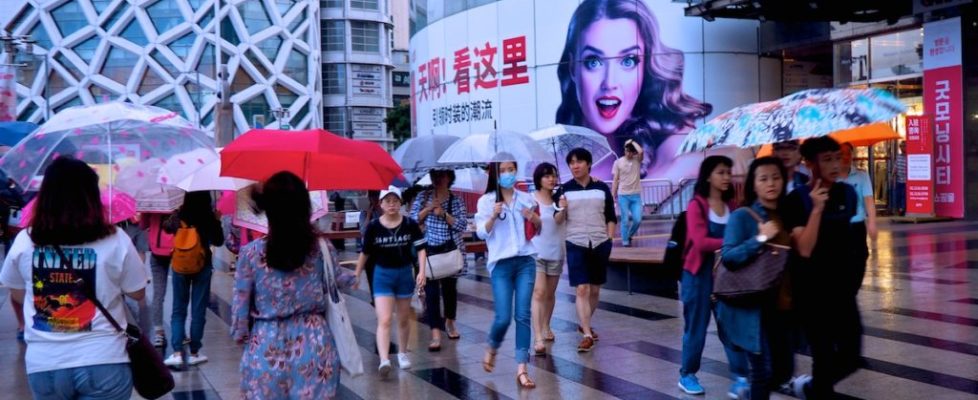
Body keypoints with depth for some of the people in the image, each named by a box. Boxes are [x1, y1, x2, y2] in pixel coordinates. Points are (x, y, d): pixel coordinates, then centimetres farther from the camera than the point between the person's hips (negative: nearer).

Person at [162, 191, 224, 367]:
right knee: (198, 311, 8)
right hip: (203, 267, -1)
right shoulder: (209, 217, -13)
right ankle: (194, 353, 12)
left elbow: (166, 226, 13)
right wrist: (217, 221, 6)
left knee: (178, 310, 10)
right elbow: (219, 241, -2)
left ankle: (177, 352, 0)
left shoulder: (178, 216, -8)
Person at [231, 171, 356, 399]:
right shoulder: (321, 247, -4)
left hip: (267, 345, 0)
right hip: (313, 342, 1)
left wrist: (240, 335, 14)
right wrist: (354, 277, 36)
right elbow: (338, 280, 14)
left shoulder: (251, 252, -8)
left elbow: (240, 302, -3)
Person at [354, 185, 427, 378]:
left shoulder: (410, 224, -8)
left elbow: (421, 248, -5)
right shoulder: (373, 226, -8)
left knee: (403, 319, 16)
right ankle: (384, 360, -18)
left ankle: (403, 353, 34)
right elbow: (365, 253, 3)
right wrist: (357, 275, 8)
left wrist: (421, 271, -17)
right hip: (382, 275, -1)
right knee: (384, 320, -11)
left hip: (405, 273, 1)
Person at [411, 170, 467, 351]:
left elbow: (462, 224, -6)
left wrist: (444, 214, -17)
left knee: (450, 287, 13)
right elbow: (413, 219, 2)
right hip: (428, 250, 0)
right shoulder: (423, 197, 6)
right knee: (431, 290, -7)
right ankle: (435, 333, -7)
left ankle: (449, 322, 37)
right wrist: (427, 209, -13)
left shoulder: (456, 200, 2)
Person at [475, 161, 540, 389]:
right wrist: (493, 216, -21)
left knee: (523, 316, -2)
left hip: (526, 261, 3)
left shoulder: (526, 198, 9)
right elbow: (481, 233, -5)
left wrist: (535, 219, -5)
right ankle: (492, 349, 26)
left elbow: (537, 230, 16)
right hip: (501, 263, -2)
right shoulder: (486, 200, 1)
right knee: (503, 317, -6)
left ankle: (522, 369, 1)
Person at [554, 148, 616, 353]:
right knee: (582, 290, -10)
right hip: (576, 245, -2)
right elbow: (557, 220, -1)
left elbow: (611, 218, 9)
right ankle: (587, 335, -9)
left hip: (600, 244, 2)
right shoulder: (564, 189, 0)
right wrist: (561, 209, -20)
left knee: (595, 290, 11)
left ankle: (584, 325, 32)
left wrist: (609, 240, 2)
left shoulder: (602, 188, 3)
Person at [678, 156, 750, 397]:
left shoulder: (732, 205, 6)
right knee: (696, 327, 6)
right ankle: (687, 375, 22)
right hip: (700, 274, -4)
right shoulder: (696, 205, -9)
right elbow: (700, 242, -19)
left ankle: (740, 379, 3)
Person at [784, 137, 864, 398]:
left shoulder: (848, 193, 2)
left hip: (843, 287, 6)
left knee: (851, 354, 9)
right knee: (824, 357, 0)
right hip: (812, 291, -5)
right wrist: (817, 209, -30)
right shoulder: (797, 199, -15)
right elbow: (804, 250, -24)